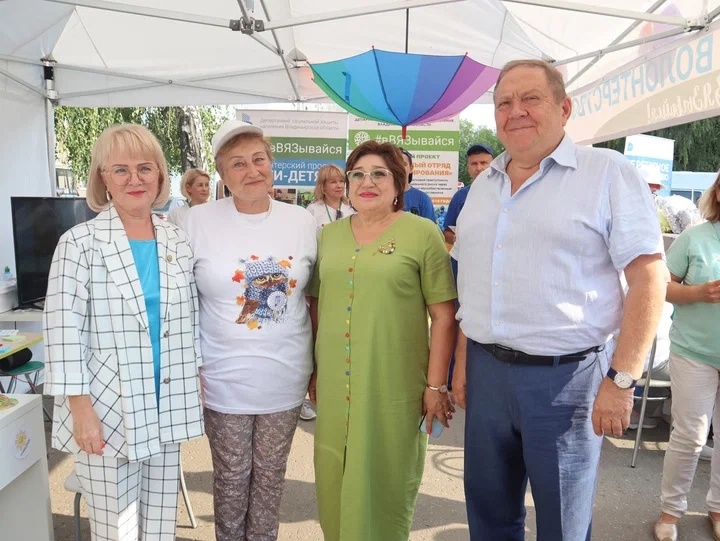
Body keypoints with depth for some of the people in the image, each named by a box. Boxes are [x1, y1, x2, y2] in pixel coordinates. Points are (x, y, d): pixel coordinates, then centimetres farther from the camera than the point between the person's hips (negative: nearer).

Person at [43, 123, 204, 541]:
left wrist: (198, 385, 9)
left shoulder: (178, 242, 5)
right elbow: (64, 329, -11)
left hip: (168, 407, 4)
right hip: (107, 410, -4)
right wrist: (81, 408, -13)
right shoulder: (80, 243, -9)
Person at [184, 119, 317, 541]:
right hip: (224, 379, -1)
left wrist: (318, 364, 8)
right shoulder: (198, 222, -7)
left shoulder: (303, 222, 0)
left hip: (285, 378, 2)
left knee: (270, 475, 17)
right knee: (231, 475, 15)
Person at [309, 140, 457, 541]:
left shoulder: (422, 233, -5)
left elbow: (444, 314, -6)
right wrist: (315, 371, 13)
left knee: (385, 480, 9)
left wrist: (436, 385, -9)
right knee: (336, 478, 16)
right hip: (336, 383, 4)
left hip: (394, 386, -4)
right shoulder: (330, 235, 9)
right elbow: (318, 305, 14)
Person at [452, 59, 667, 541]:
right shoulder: (482, 185, 11)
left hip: (567, 374, -5)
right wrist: (462, 362, 13)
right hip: (486, 370, 5)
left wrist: (621, 380, -14)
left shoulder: (608, 172, -6)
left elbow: (649, 278, -10)